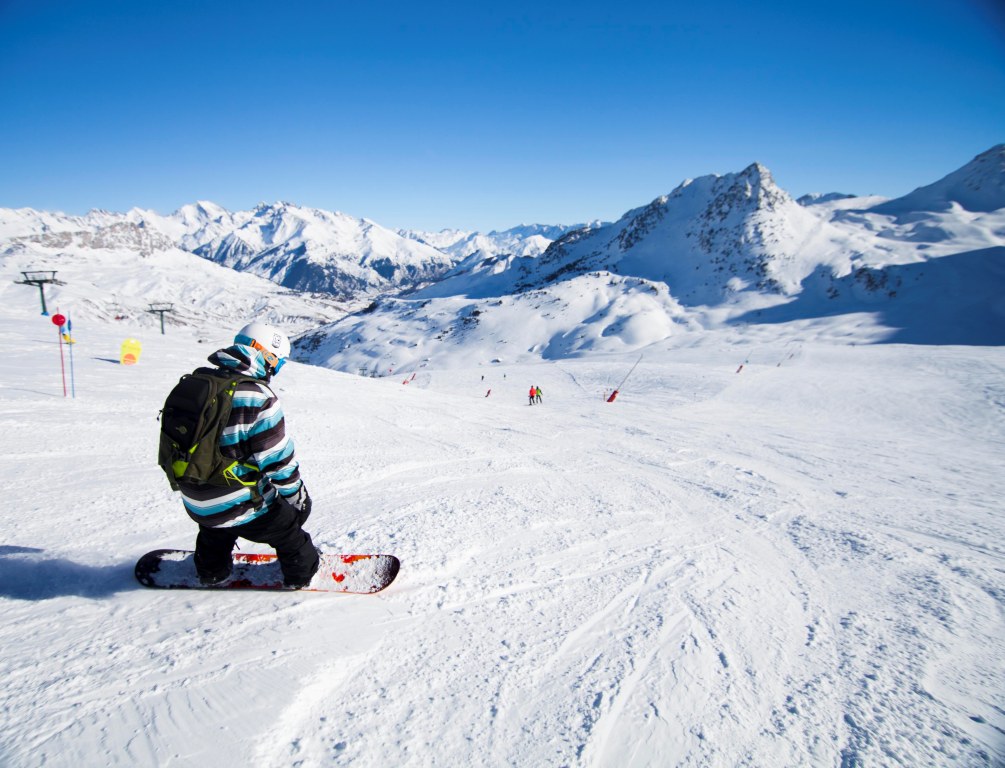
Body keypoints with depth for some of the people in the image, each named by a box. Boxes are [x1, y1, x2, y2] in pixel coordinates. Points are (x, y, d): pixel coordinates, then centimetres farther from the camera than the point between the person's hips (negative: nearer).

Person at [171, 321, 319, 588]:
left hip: (195, 504, 7)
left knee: (215, 530, 37)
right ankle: (301, 572, 35)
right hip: (239, 507, -7)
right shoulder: (259, 399, -24)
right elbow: (279, 459, -19)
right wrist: (296, 493, -2)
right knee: (288, 522, 18)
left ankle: (211, 571, 55)